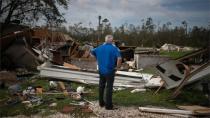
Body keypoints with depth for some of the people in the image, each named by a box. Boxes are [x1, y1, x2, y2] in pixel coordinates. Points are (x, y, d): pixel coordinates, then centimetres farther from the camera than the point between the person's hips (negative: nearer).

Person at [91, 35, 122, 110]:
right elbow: (119, 58, -26)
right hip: (110, 71, -4)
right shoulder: (114, 48, -12)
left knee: (101, 87, 18)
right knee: (109, 88, 4)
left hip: (101, 70, 5)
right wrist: (117, 67, -12)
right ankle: (108, 105, 11)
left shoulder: (100, 47, 4)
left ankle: (101, 103, 29)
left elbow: (92, 52, 15)